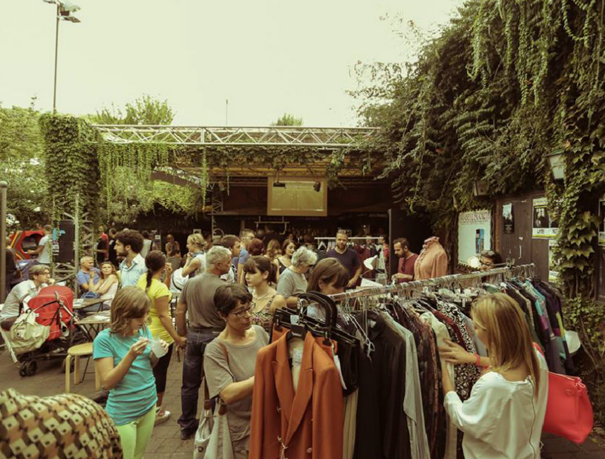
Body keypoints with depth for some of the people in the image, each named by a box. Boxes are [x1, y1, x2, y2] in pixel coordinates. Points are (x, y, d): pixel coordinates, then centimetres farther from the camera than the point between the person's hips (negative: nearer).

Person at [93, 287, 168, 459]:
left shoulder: (144, 330, -4)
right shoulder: (104, 339, -19)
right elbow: (107, 383, -20)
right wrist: (131, 355, -33)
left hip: (149, 405, 5)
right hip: (123, 414, -5)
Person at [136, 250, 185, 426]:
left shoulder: (142, 279, -2)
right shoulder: (160, 287, -26)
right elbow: (163, 316, -26)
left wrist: (168, 276, 2)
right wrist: (177, 338, -23)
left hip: (145, 332, 8)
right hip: (160, 336, -8)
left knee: (150, 370, 23)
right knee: (160, 372, 8)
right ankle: (157, 411, 21)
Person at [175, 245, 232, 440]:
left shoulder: (190, 283, -1)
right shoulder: (222, 287, -20)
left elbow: (180, 311, 5)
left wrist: (183, 334, 15)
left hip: (193, 335, 6)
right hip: (214, 336, -5)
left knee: (190, 384, 18)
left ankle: (187, 425, 32)